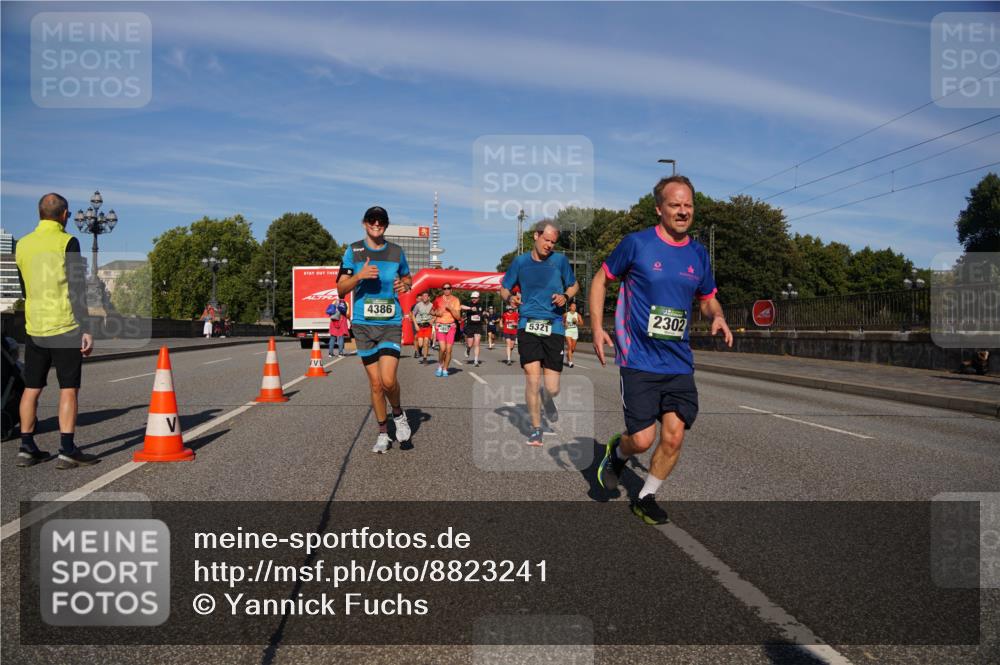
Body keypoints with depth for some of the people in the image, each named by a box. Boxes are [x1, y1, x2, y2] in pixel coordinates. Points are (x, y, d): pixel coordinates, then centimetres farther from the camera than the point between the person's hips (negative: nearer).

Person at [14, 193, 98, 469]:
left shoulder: (22, 244, 10)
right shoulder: (67, 242, -9)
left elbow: (21, 288, 20)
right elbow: (77, 290, -14)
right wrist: (86, 330, -14)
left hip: (34, 328, 6)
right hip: (65, 327, -6)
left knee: (32, 389, 12)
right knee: (68, 389, -2)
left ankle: (26, 449, 16)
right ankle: (68, 451, -2)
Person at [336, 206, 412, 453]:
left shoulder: (396, 251, 7)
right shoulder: (353, 251, 3)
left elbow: (407, 277, 21)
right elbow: (341, 288, 0)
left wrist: (405, 285, -3)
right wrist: (359, 276, -19)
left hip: (391, 323, 0)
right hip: (363, 324, 1)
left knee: (388, 380, -16)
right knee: (375, 383, 5)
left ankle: (398, 414, 15)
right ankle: (382, 433, 22)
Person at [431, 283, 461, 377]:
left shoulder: (455, 300, 2)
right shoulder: (438, 299, 2)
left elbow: (458, 317, -3)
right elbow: (431, 311, 16)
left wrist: (450, 308, -15)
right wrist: (436, 313, -5)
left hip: (451, 326, 1)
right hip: (440, 326, -1)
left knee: (448, 350, -3)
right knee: (442, 348, -16)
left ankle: (445, 369, 13)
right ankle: (440, 366, 8)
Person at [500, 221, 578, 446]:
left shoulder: (560, 260, 4)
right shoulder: (520, 262, 5)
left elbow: (574, 286, 17)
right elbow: (504, 289, 15)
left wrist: (565, 296, -5)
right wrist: (510, 297, -8)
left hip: (554, 328, 0)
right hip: (528, 326, 0)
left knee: (552, 389, -1)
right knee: (532, 378, -9)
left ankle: (547, 398, 39)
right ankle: (536, 429, 9)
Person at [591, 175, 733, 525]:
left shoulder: (698, 254, 7)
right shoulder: (636, 243, -6)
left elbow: (708, 298, 21)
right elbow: (600, 279, 5)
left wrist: (718, 317, -3)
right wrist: (597, 328, -5)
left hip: (679, 363, 4)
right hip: (639, 361, -4)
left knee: (673, 436, 0)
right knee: (643, 439, -7)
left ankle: (645, 498, 22)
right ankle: (617, 452, 30)